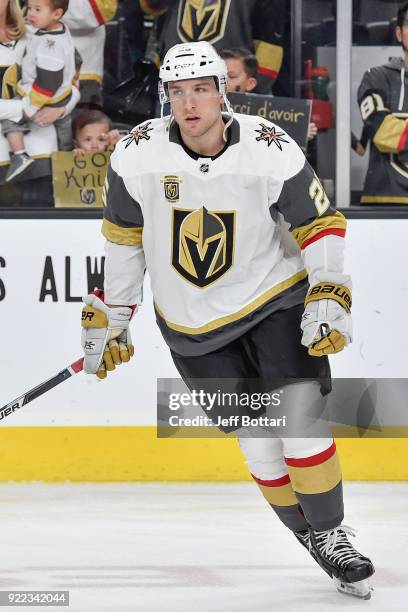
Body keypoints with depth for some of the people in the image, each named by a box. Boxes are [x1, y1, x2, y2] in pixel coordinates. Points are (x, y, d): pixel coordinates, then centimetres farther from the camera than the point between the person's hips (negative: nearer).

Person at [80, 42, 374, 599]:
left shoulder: (270, 149, -18)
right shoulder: (137, 155, -13)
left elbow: (319, 225, -8)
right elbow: (123, 237, 2)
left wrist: (327, 299, -18)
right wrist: (109, 319, 6)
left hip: (276, 299, -1)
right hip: (194, 323, 1)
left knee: (300, 420, -13)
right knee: (259, 444, -1)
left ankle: (330, 533, 4)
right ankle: (309, 537, 16)